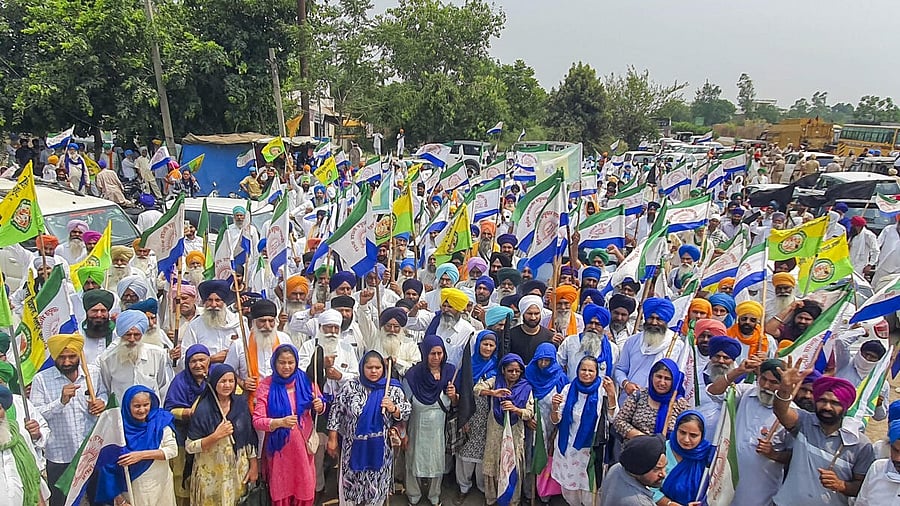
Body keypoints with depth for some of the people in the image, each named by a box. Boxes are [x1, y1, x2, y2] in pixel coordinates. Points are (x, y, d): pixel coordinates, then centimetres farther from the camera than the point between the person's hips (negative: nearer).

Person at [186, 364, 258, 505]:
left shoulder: (241, 403, -1)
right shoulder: (203, 409, -11)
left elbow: (250, 438, 5)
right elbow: (189, 447, -12)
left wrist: (254, 466, 4)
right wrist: (215, 436, -23)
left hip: (239, 471, 3)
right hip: (210, 475, -3)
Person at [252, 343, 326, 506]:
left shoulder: (305, 380, -6)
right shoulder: (266, 386, -12)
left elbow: (319, 408, 5)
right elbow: (257, 421, -15)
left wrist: (319, 406, -19)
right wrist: (280, 422, -32)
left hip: (303, 444, 1)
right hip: (279, 447, -1)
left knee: (305, 488, 14)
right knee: (281, 491, 16)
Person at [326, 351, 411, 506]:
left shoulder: (393, 389, -6)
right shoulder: (351, 387, -8)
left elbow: (406, 413, -2)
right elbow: (336, 411, -3)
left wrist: (393, 408, -22)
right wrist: (332, 439, -2)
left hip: (380, 449, 0)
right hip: (353, 447, 0)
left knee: (376, 487, 14)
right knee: (350, 485, 14)